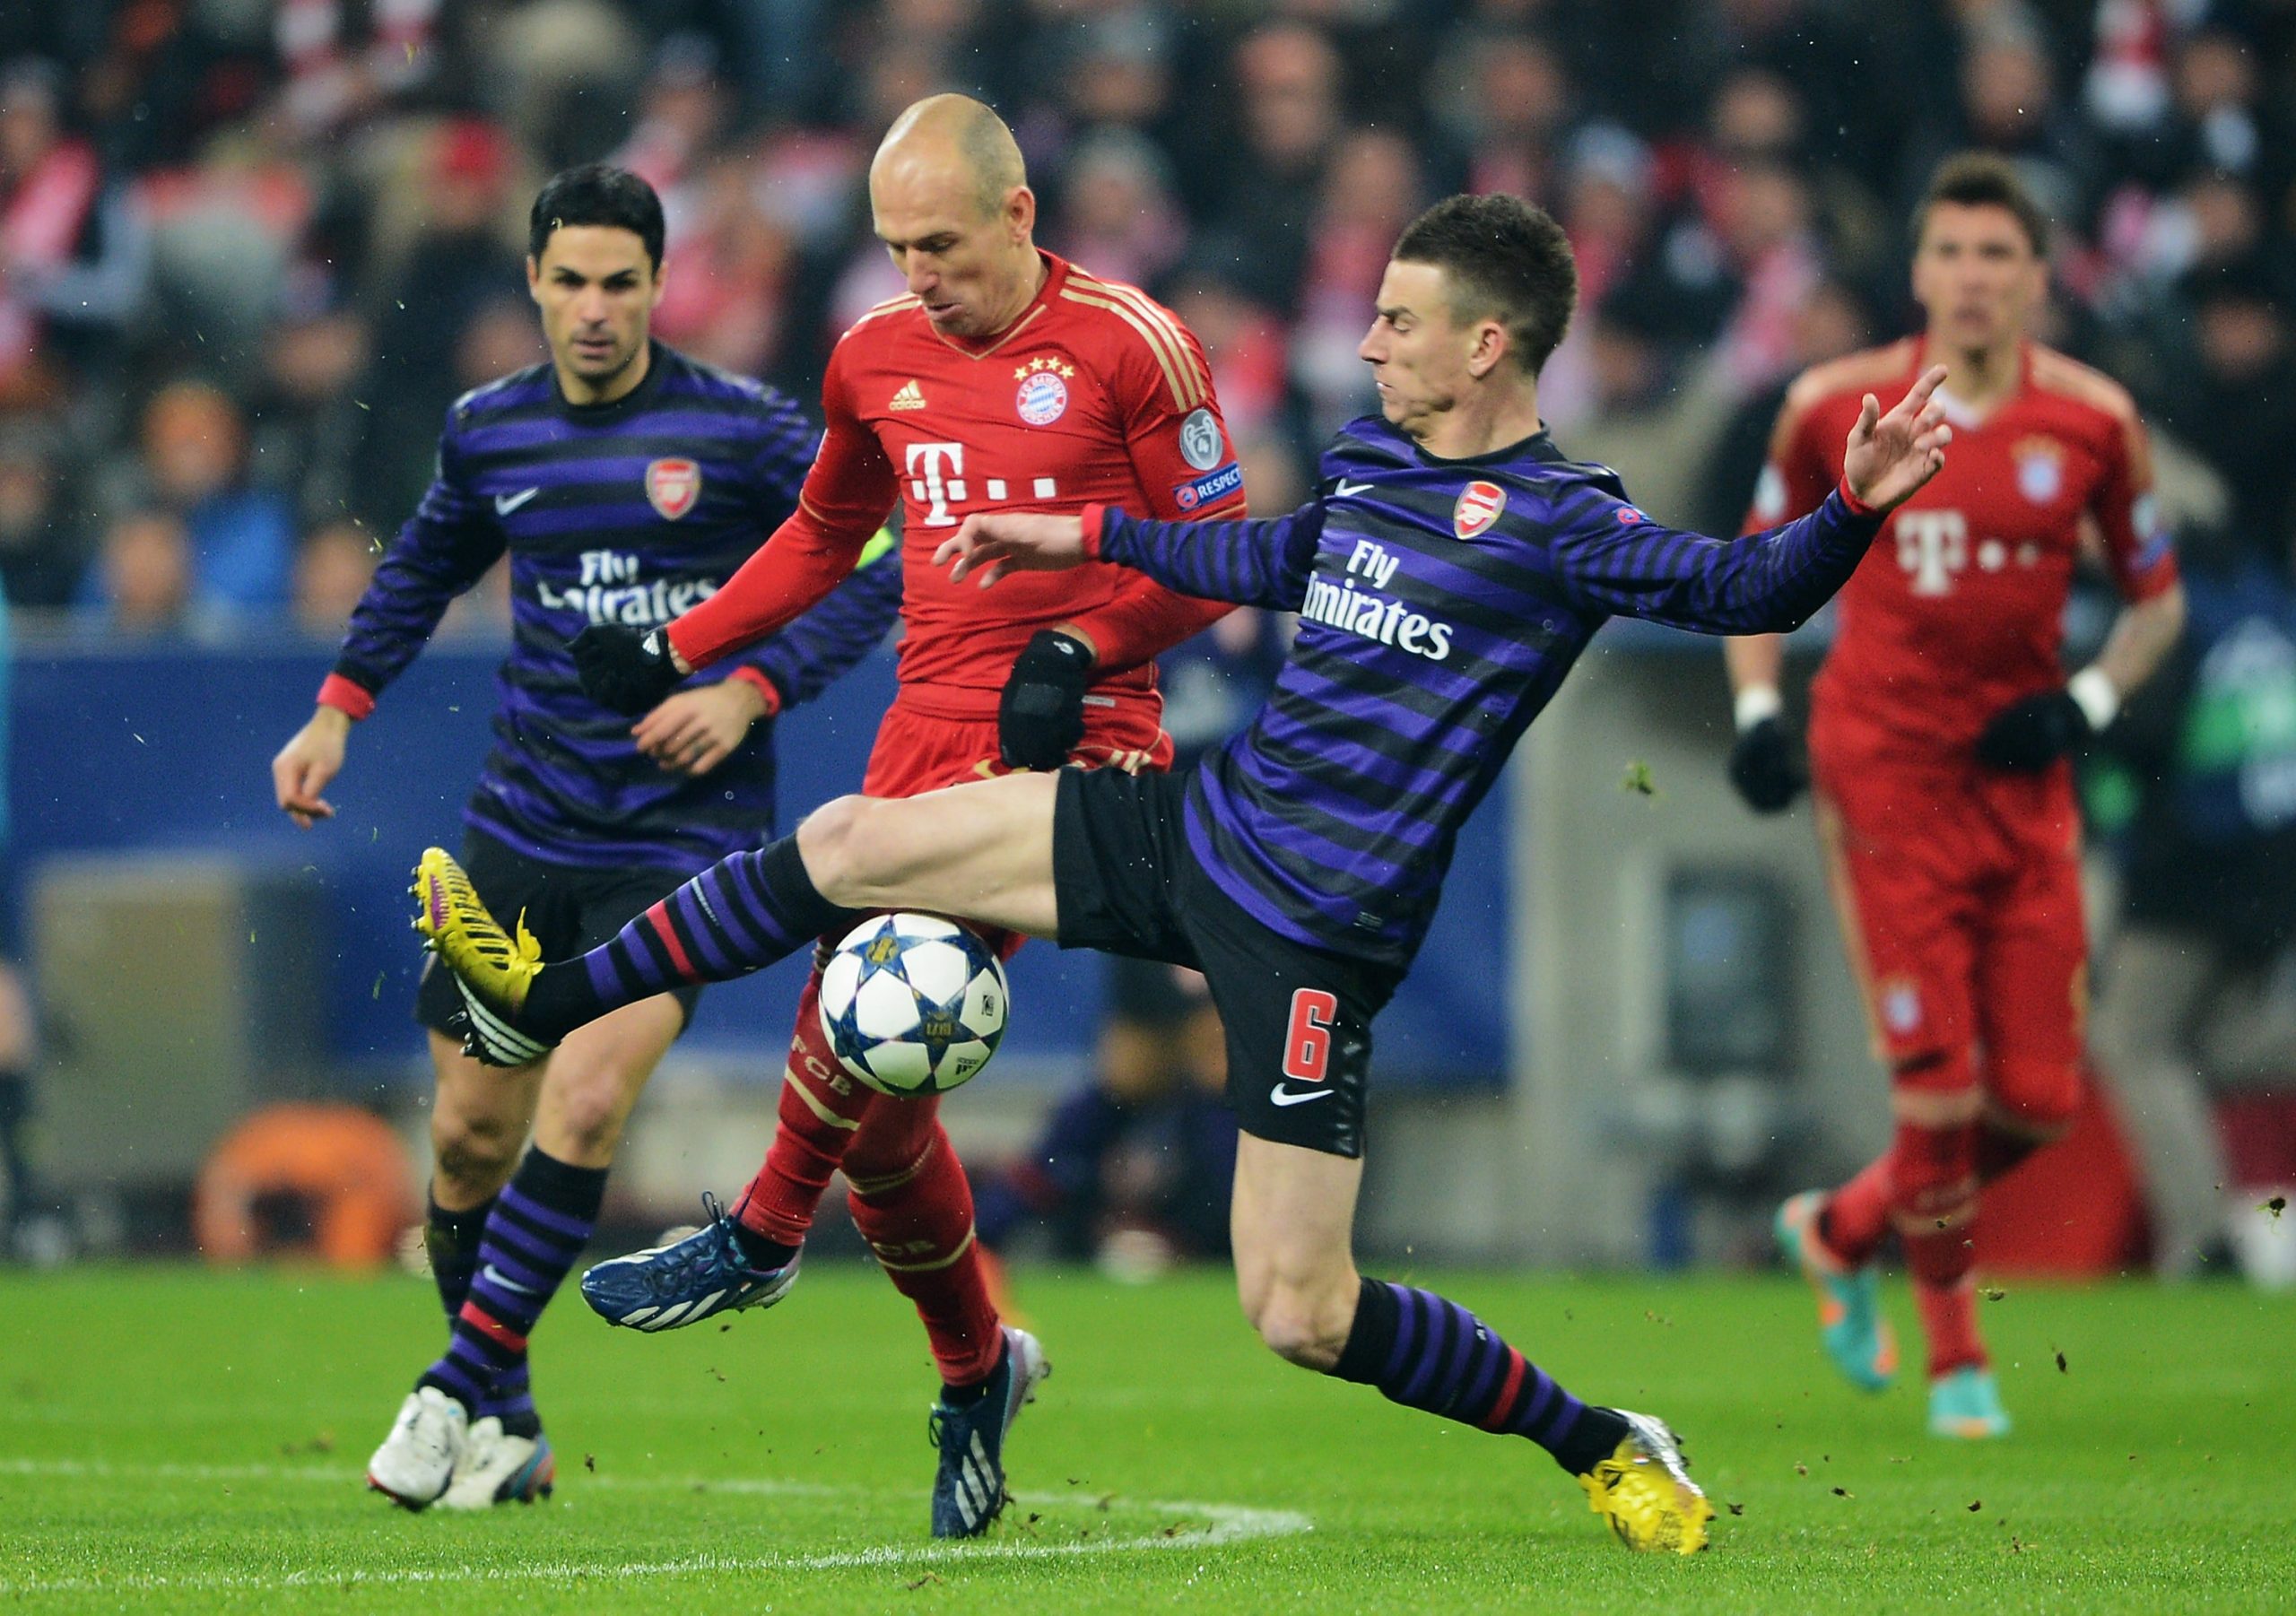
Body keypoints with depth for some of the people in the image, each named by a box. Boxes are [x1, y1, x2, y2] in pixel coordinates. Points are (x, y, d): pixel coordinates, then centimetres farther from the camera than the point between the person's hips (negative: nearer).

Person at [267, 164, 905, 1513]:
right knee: (471, 1134, 4)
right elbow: (428, 566, 24)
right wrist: (340, 707, 16)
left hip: (685, 830, -4)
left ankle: (461, 1388, -10)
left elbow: (876, 569, -4)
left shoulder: (742, 430, -9)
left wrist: (754, 691, -15)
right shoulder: (490, 431, 5)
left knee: (587, 1097, -21)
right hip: (526, 823, 4)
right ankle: (507, 1431, 22)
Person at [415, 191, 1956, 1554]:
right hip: (1195, 824, 8)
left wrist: (1853, 509, -44)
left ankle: (1612, 1453, 10)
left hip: (1314, 927, -8)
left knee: (1299, 1315, -10)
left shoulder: (1560, 523, -14)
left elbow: (1742, 588, -25)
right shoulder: (1369, 457, 8)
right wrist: (1088, 537, 34)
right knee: (848, 845, 7)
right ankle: (543, 1004, 23)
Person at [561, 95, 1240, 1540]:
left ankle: (763, 1240, -17)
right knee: (875, 1090, 0)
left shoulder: (1128, 349, -5)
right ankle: (976, 1372, 19)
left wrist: (1075, 651, -16)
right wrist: (679, 650, 22)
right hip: (930, 726, 6)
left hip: (1074, 736, -6)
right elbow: (826, 537, 28)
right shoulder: (877, 359, 12)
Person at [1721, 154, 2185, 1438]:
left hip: (2025, 780, 2)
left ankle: (1842, 1231, 26)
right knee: (1938, 1083, -10)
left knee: (2038, 1101, -1)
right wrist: (1757, 708, -1)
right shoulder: (1836, 407, -2)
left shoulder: (2093, 421, 0)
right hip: (1886, 772, -2)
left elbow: (2157, 598, 12)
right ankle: (1955, 1357, 10)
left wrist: (2088, 704, -5)